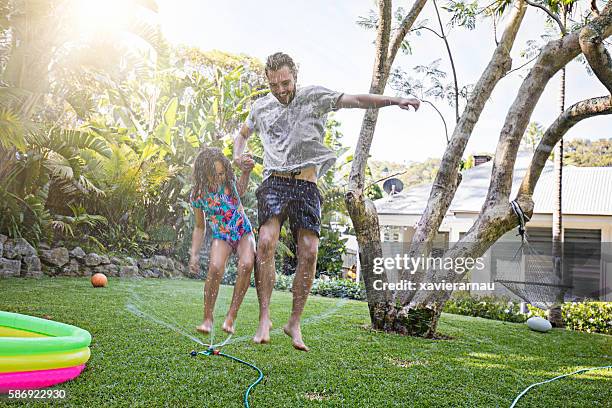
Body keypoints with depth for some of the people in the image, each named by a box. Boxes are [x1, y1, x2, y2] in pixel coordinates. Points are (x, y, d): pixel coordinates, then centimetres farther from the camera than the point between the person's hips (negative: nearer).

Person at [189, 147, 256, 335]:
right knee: (215, 268, -30)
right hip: (221, 237, -1)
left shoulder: (229, 180, -10)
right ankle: (208, 318, -15)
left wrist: (246, 171, -1)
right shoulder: (197, 196, -12)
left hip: (244, 232, 1)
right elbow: (200, 228, 2)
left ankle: (232, 315, -18)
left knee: (246, 265, -29)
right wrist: (194, 254, -5)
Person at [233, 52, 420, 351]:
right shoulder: (261, 107, 14)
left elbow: (355, 100, -4)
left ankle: (295, 323, 4)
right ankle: (264, 317, -13)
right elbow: (242, 134, 31)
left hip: (306, 185, -1)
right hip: (274, 182, 1)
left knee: (309, 252, -10)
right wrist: (238, 155, 9)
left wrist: (394, 100, -16)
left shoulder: (314, 97, 6)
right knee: (266, 242, -21)